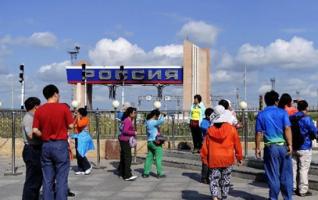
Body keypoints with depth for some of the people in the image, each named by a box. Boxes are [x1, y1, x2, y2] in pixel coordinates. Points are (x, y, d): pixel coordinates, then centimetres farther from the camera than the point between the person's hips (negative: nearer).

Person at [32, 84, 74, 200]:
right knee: (61, 179, 1)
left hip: (45, 146, 3)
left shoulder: (39, 110, 1)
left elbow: (35, 130, -3)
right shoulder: (63, 108, -7)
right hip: (60, 145, -3)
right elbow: (71, 126, -2)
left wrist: (44, 135, 13)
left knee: (47, 180, 9)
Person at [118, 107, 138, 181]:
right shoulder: (128, 121, -17)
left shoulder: (129, 120, 15)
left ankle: (122, 172, 29)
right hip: (125, 141, -11)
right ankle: (127, 175, -11)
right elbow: (125, 131, -26)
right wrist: (134, 133, -18)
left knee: (123, 157, 18)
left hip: (124, 140, 11)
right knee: (128, 157, -10)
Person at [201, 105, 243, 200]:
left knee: (214, 179, 5)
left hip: (213, 159, 0)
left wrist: (204, 158, 12)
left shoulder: (210, 130, -4)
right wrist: (239, 157, 13)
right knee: (225, 180, 15)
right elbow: (237, 144, 0)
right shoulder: (232, 129, -7)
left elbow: (205, 146, 0)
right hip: (228, 159, 0)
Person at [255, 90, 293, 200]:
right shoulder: (282, 112, 0)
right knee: (286, 174, 8)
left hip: (270, 147, 0)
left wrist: (257, 148, 6)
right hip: (283, 146, 0)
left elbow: (258, 133, 0)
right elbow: (287, 129, -10)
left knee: (273, 175, 7)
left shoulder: (261, 115, 2)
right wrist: (290, 144, -10)